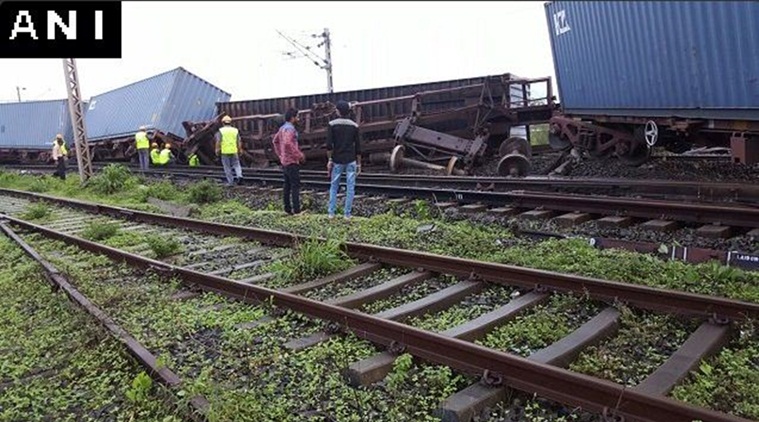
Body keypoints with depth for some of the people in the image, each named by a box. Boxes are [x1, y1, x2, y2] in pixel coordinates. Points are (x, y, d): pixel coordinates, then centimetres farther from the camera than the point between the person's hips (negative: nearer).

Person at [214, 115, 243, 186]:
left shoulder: (221, 131, -3)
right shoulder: (235, 130, 3)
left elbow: (218, 141, -9)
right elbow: (239, 142, 3)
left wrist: (217, 150, -2)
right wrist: (240, 150, 11)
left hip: (225, 152, -2)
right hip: (234, 151, 2)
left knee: (227, 167, 6)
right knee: (236, 164, 16)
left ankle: (230, 182, 7)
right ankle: (239, 175, -9)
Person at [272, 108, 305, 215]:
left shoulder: (282, 128, 13)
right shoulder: (290, 128, -16)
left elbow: (275, 140, 25)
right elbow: (288, 143, -31)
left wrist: (279, 154, 25)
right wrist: (300, 155, -25)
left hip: (284, 161, 10)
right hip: (292, 162, -10)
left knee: (287, 185, 13)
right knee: (295, 186, -7)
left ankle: (287, 208, 18)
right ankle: (296, 210, -8)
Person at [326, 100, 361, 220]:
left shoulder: (332, 125, -3)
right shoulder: (354, 126, 1)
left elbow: (329, 144, -10)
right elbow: (358, 147, 1)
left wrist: (329, 160, -2)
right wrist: (359, 163, 7)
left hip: (337, 160, 0)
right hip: (351, 160, 0)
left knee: (334, 186, 12)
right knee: (350, 187, 4)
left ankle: (331, 212, 11)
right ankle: (347, 214, 4)